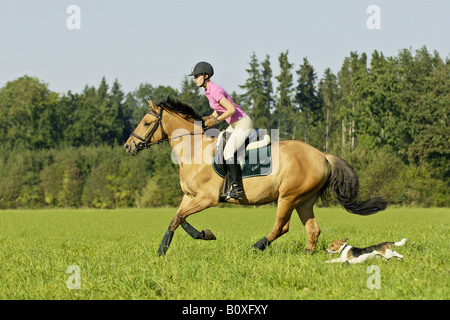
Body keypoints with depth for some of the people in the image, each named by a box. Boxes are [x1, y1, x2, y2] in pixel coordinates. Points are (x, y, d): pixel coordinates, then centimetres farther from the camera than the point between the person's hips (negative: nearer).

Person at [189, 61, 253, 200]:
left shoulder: (215, 91, -21)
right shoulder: (208, 91, 9)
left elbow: (232, 109, -26)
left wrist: (216, 120, -19)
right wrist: (208, 119, 3)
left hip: (243, 123, -11)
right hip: (234, 125, 11)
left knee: (227, 152, -22)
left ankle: (237, 188, -21)